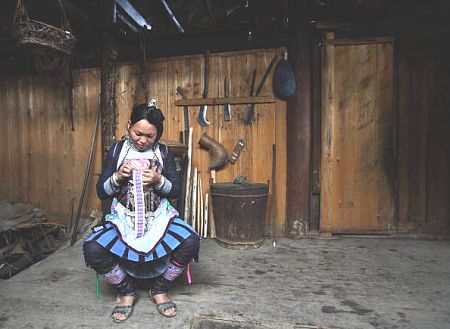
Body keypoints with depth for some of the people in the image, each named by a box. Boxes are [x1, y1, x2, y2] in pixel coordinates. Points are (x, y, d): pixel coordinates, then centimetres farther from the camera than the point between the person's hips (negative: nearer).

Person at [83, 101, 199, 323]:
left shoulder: (163, 153, 4)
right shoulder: (116, 151, 3)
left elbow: (176, 190, 4)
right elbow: (101, 192, 5)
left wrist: (159, 181, -16)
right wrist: (117, 178, -15)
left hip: (158, 217, 0)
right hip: (123, 218, 0)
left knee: (190, 242, -27)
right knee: (92, 249, -27)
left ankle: (159, 289, 4)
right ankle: (126, 290, 4)